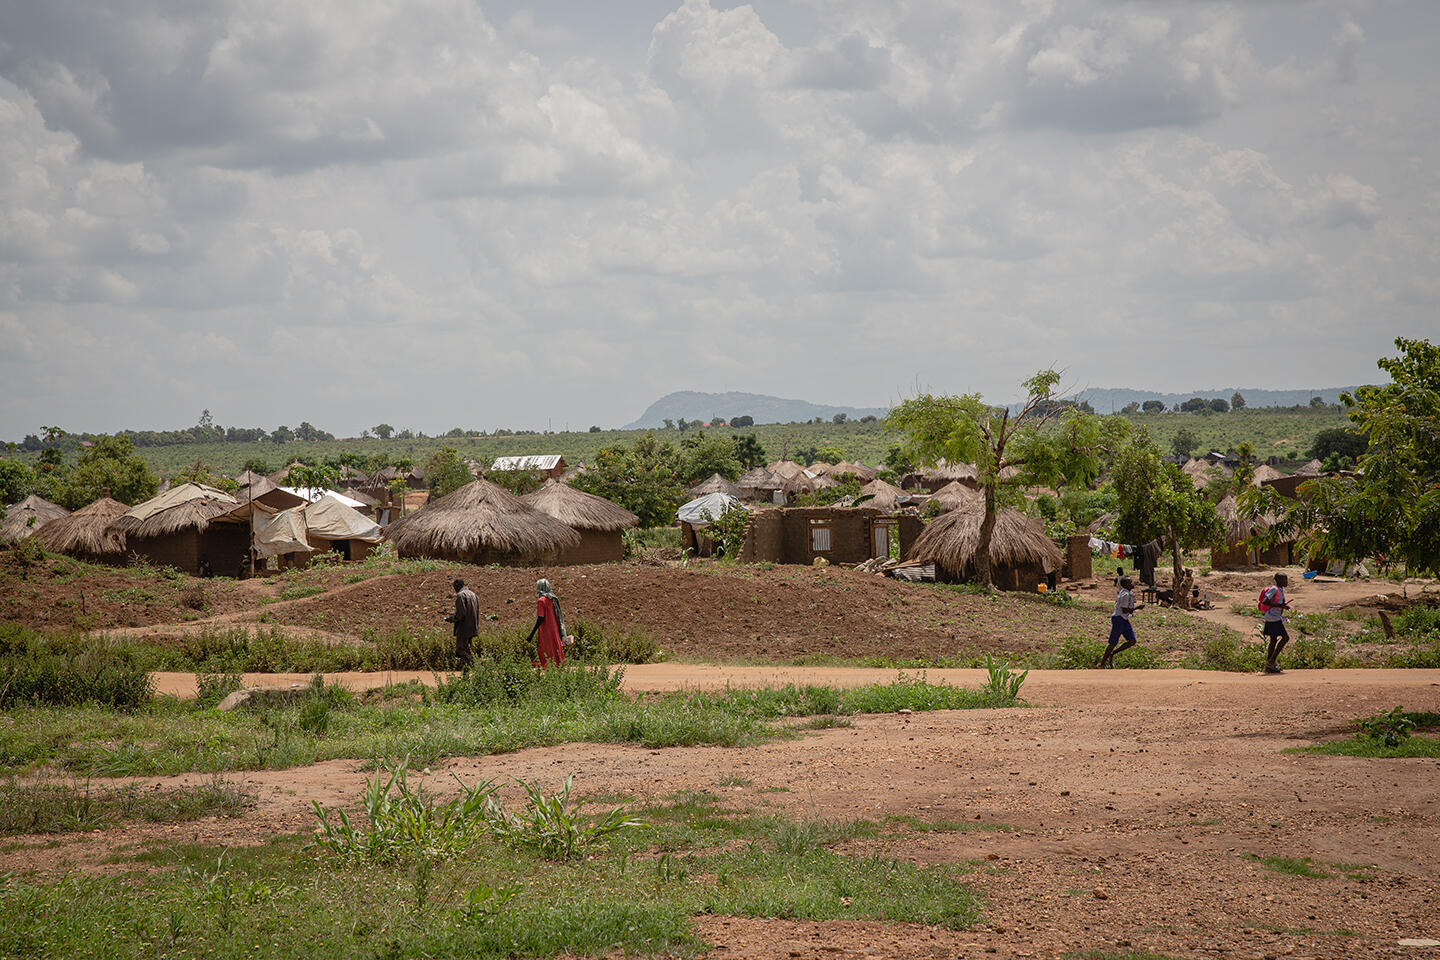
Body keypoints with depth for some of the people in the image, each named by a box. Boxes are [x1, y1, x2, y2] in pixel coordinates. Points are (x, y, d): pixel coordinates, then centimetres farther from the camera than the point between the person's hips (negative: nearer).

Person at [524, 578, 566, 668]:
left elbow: (540, 619, -20)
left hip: (546, 632, -8)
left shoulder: (541, 600, -14)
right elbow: (558, 616, 13)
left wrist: (531, 635, -20)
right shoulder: (553, 599, 9)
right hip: (555, 630, 8)